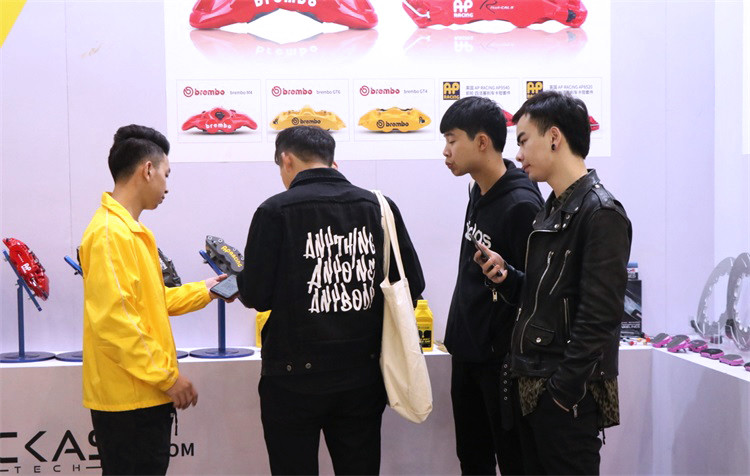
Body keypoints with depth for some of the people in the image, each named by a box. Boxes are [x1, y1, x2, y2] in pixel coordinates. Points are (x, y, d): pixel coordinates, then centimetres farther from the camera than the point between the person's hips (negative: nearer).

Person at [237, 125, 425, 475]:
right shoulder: (378, 206, 1)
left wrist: (240, 280, 14)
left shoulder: (276, 211, -10)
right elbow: (412, 285, 3)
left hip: (295, 378, -3)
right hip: (362, 375, 4)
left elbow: (256, 295, -9)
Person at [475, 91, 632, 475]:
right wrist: (505, 277, 0)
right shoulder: (552, 209, 14)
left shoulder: (600, 212, -15)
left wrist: (563, 391, -20)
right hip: (534, 388, 9)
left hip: (569, 395, -9)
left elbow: (599, 318, -21)